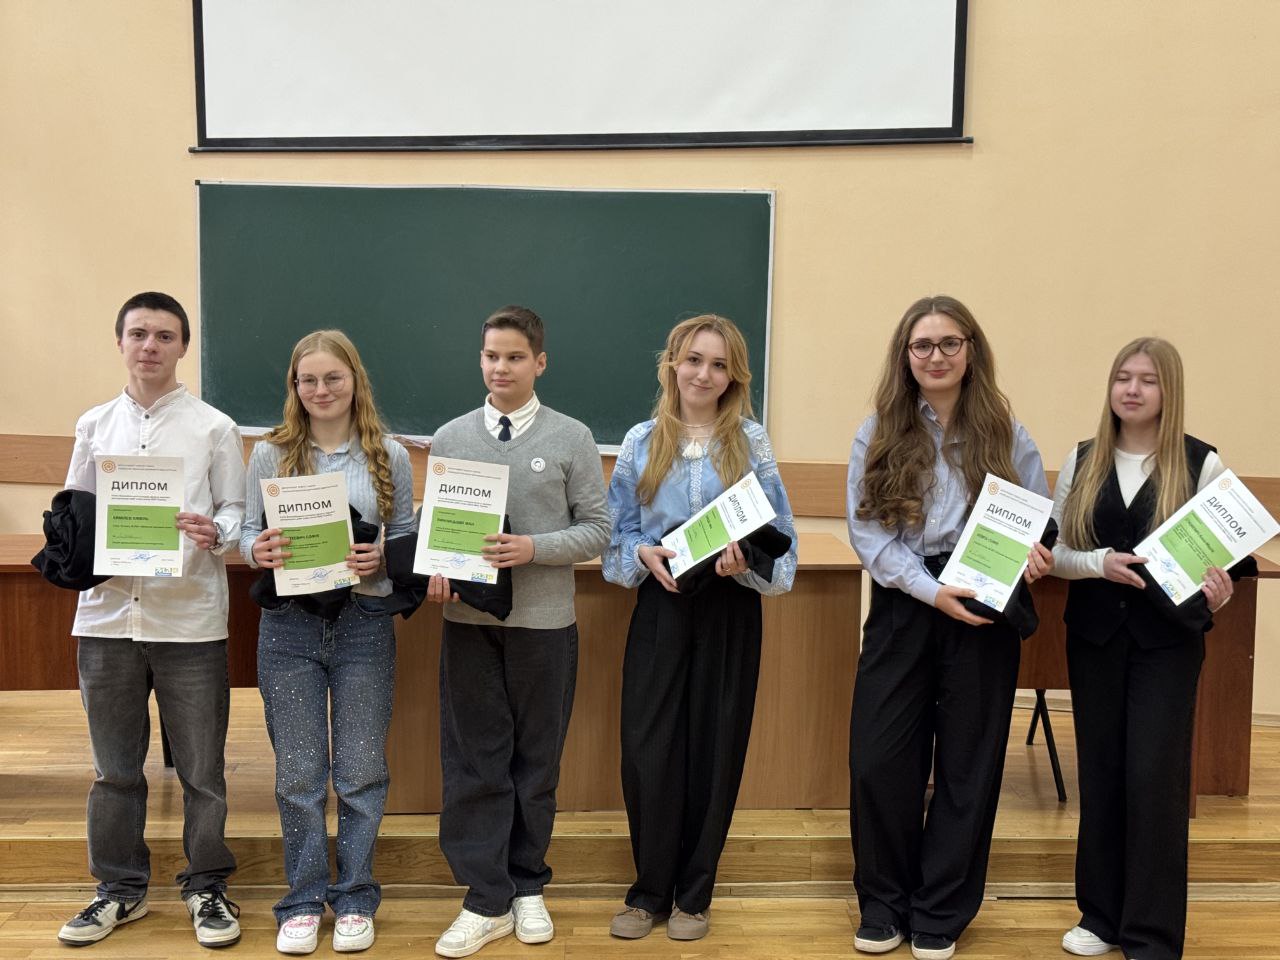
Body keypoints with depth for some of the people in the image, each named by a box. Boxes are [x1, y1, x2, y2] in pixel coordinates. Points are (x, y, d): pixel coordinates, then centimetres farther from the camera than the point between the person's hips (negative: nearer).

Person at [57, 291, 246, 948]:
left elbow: (235, 512, 0)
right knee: (113, 768, 14)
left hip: (190, 618, -3)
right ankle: (120, 887, 30)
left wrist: (214, 533, -21)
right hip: (107, 615, 3)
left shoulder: (214, 428, 1)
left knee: (201, 768, 6)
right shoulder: (95, 425, 11)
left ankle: (206, 886, 23)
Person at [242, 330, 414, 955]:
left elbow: (407, 537, 5)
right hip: (289, 625, 1)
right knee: (298, 772, 8)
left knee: (361, 772, 7)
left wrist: (381, 558, -15)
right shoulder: (271, 453, 4)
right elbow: (248, 531, 5)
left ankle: (354, 898, 23)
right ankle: (304, 900, 24)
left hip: (363, 623, 0)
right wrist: (257, 551, -16)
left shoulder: (388, 455, 3)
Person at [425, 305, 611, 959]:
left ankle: (527, 888, 27)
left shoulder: (572, 439, -1)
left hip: (545, 622, -1)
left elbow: (596, 529, -2)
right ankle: (486, 902, 15)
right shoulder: (449, 438, 5)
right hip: (468, 618, 2)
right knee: (473, 761, 4)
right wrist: (436, 570, -10)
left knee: (536, 759, 10)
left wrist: (534, 548, -18)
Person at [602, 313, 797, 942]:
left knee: (715, 749, 6)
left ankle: (693, 894, 22)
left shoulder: (750, 442, 2)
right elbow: (616, 532, 6)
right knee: (648, 750, -1)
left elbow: (778, 534, 0)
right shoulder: (642, 442, 6)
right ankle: (649, 890, 18)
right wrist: (645, 553, -14)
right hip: (660, 606, 1)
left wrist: (745, 561, -19)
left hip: (730, 610, -1)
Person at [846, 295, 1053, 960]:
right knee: (878, 761, 0)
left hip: (983, 613, 0)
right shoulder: (879, 433, 2)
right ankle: (883, 906, 22)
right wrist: (932, 591, -17)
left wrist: (1036, 555, -17)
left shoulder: (1006, 434, 4)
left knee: (968, 767, 8)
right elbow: (867, 530, -5)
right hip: (901, 609, 0)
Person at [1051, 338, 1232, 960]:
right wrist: (1099, 563, -16)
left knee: (1154, 777, -3)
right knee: (1099, 771, 10)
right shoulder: (1081, 460, 4)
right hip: (1094, 634, 3)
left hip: (1167, 639, -2)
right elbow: (1053, 551, 3)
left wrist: (1217, 596, -21)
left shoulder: (1202, 464, -3)